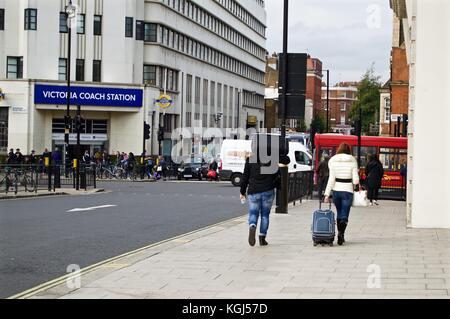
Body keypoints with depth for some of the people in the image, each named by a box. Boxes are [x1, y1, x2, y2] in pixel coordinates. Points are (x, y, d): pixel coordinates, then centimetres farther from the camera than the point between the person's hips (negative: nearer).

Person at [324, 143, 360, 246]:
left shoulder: (333, 161, -2)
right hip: (347, 190, -2)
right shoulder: (352, 161, -4)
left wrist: (327, 194, -6)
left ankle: (341, 237, 21)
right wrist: (358, 185, 16)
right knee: (344, 215, 0)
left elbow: (331, 179, -7)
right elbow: (355, 179, -7)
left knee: (339, 213, 18)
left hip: (336, 190, 2)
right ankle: (341, 232, -24)